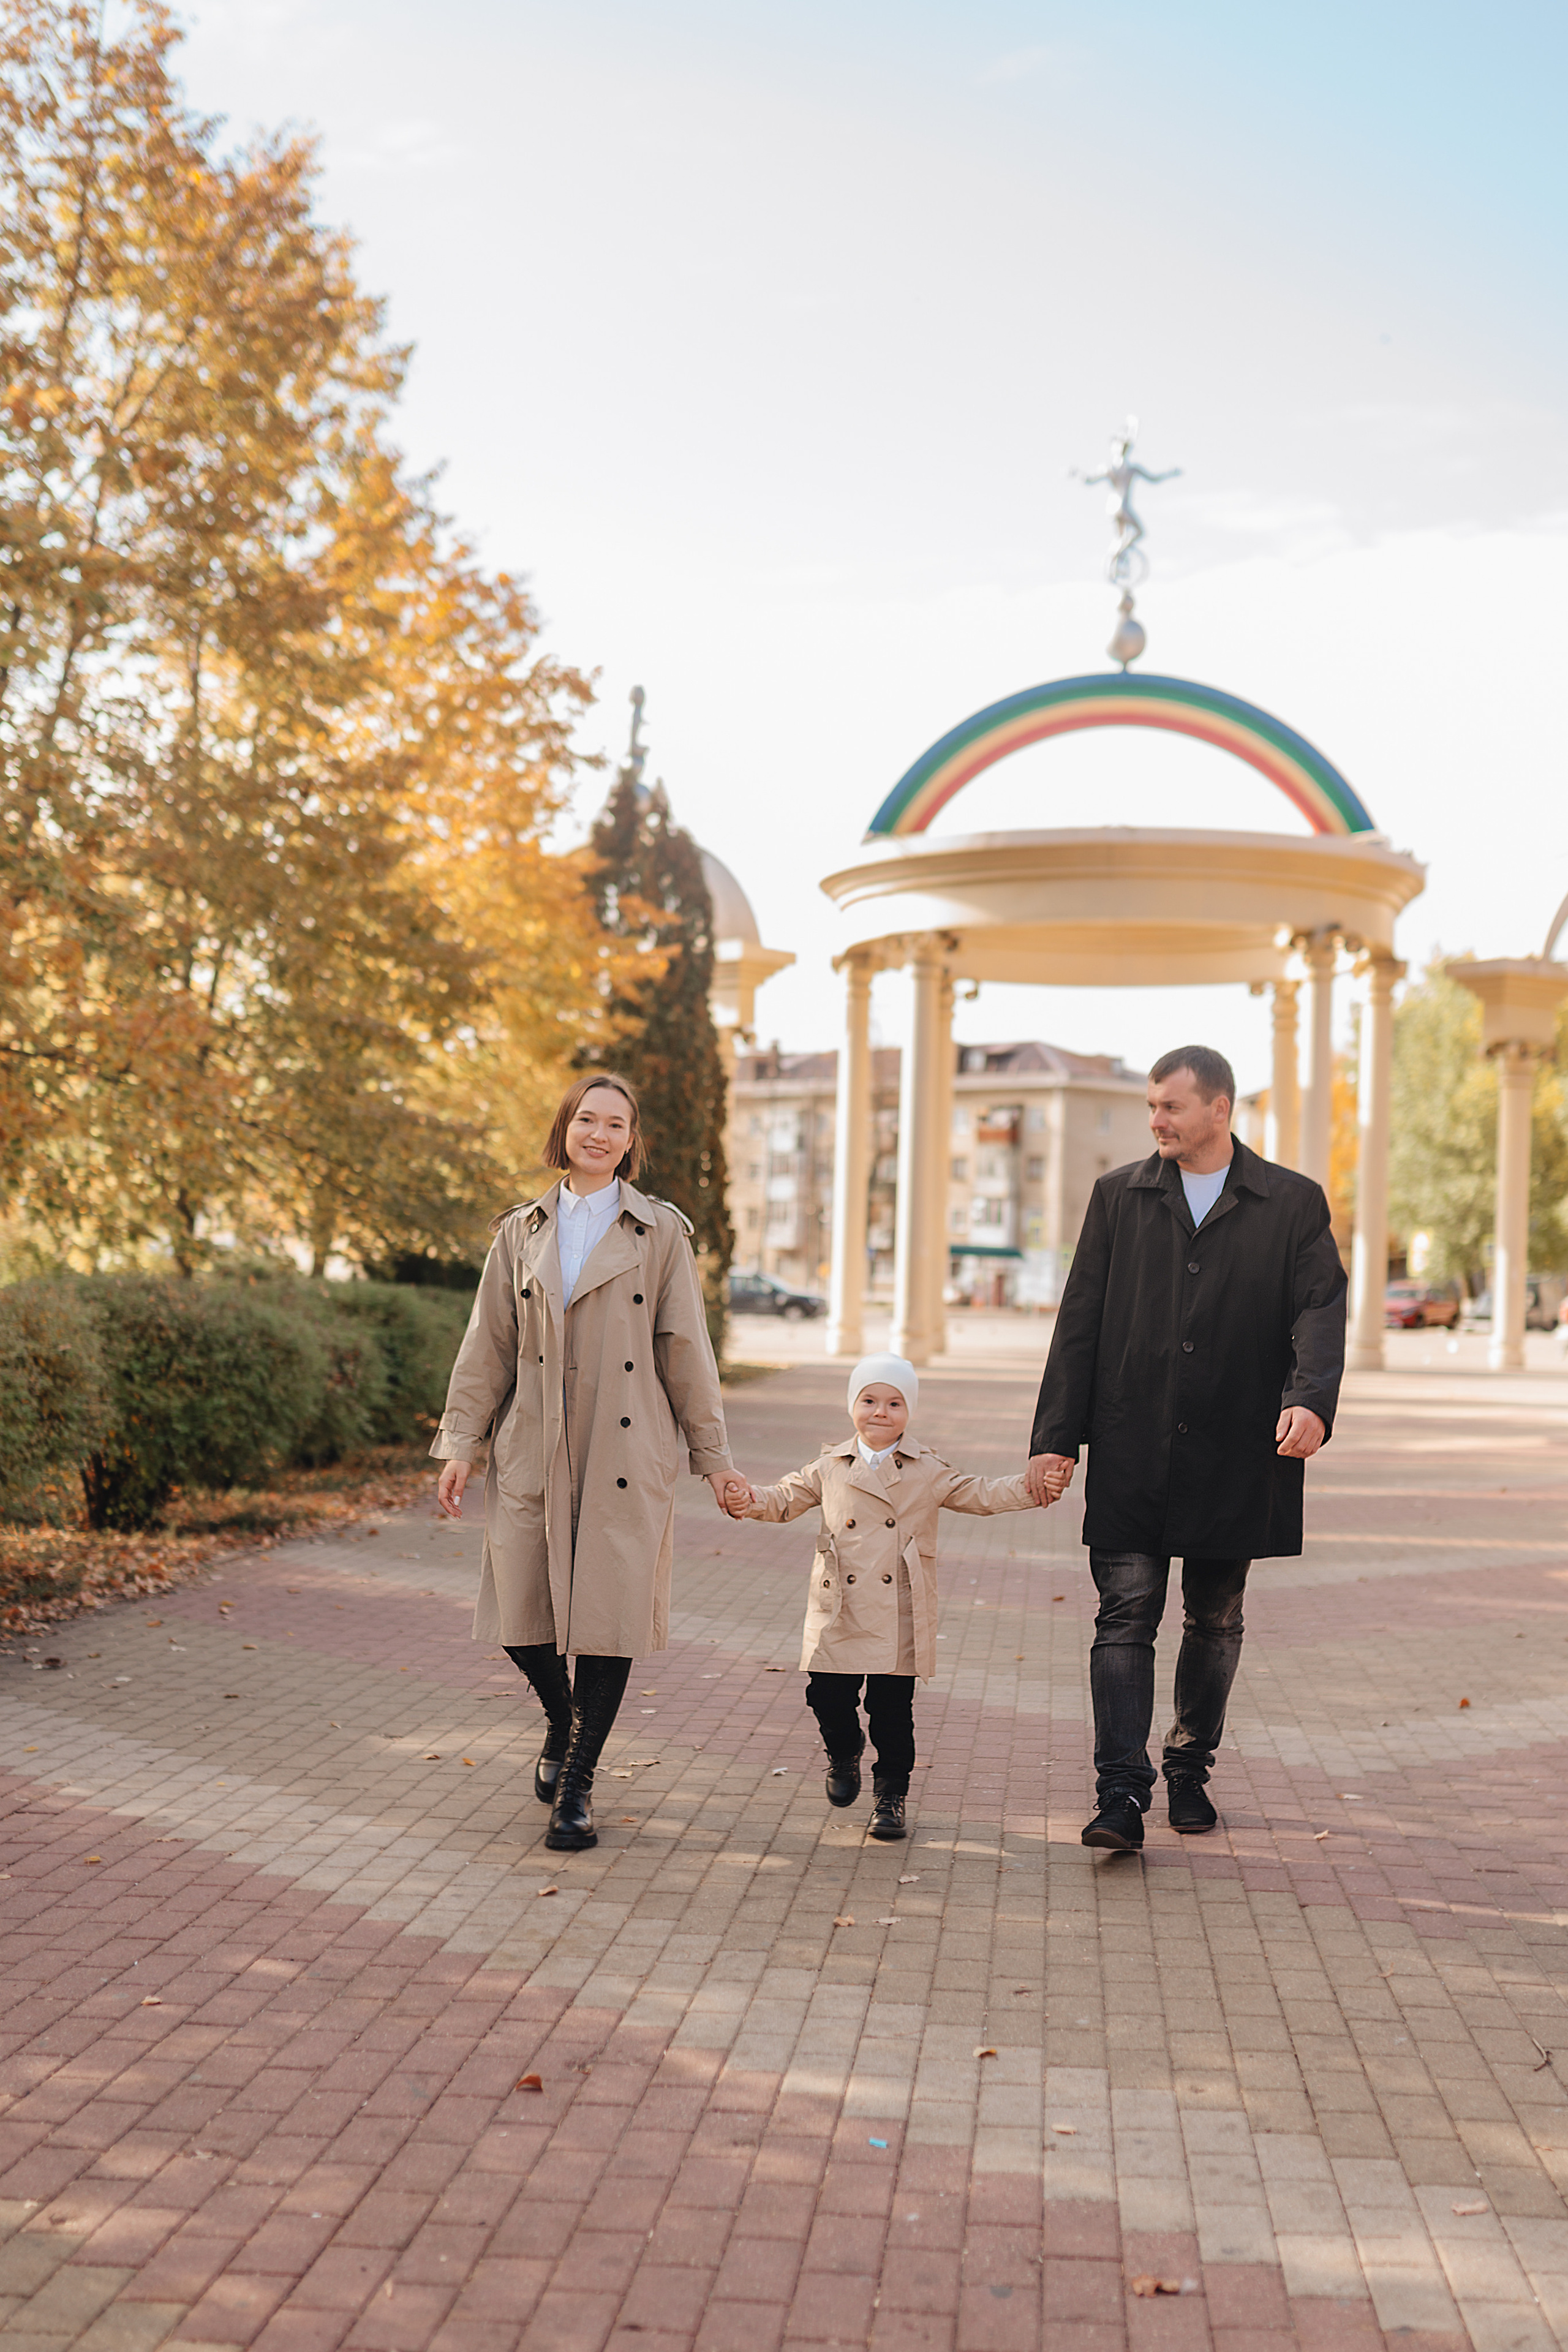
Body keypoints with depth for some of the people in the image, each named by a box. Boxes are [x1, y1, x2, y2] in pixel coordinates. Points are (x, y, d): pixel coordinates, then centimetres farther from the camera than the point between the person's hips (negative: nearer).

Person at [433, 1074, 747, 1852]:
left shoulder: (660, 1233, 4)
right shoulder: (522, 1232, 9)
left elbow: (685, 1350, 5)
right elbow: (487, 1345, 10)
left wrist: (711, 1455, 5)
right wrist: (460, 1443, 6)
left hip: (626, 1458, -2)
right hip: (531, 1455, 2)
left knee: (610, 1618, -4)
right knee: (520, 1618, 1)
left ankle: (576, 1787, 10)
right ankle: (563, 1721, 32)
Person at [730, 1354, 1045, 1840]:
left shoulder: (928, 1473, 4)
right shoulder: (830, 1468, 8)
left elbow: (980, 1495, 4)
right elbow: (787, 1498, 14)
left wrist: (1033, 1487, -10)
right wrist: (749, 1502, -6)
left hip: (898, 1617, -1)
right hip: (838, 1613, 1)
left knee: (893, 1706, 1)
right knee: (827, 1695, 0)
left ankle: (890, 1793, 17)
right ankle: (844, 1753, 33)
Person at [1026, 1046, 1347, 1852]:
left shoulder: (1294, 1204, 3)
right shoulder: (1119, 1197, 8)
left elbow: (1320, 1309, -6)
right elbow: (1079, 1323, 6)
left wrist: (1310, 1400, -26)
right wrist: (1054, 1438, 1)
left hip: (1233, 1458, 0)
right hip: (1130, 1457, 0)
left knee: (1214, 1623, 12)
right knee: (1126, 1618, -6)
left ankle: (1189, 1771, 30)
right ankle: (1122, 1795, -6)